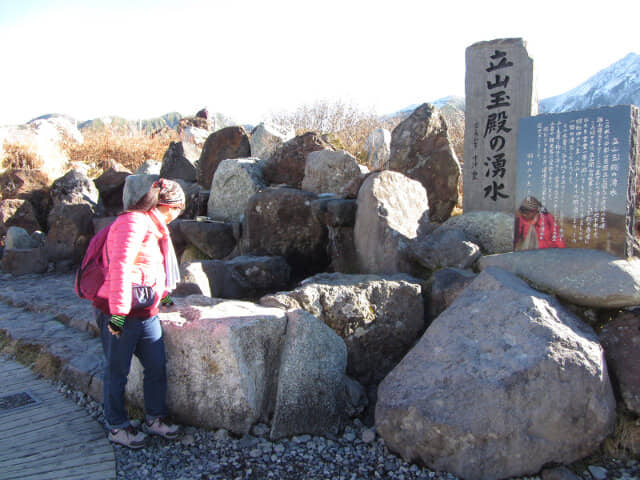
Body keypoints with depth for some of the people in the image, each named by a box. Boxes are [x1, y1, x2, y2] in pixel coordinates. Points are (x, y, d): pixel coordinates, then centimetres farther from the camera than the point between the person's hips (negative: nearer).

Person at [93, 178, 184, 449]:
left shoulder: (153, 226, 17)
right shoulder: (134, 222, -15)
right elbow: (120, 266, -23)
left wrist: (163, 295, 36)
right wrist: (118, 311, -25)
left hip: (146, 312, 9)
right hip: (120, 314, -9)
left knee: (157, 366, 11)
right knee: (118, 371, 7)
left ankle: (155, 418, 28)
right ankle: (117, 427, 22)